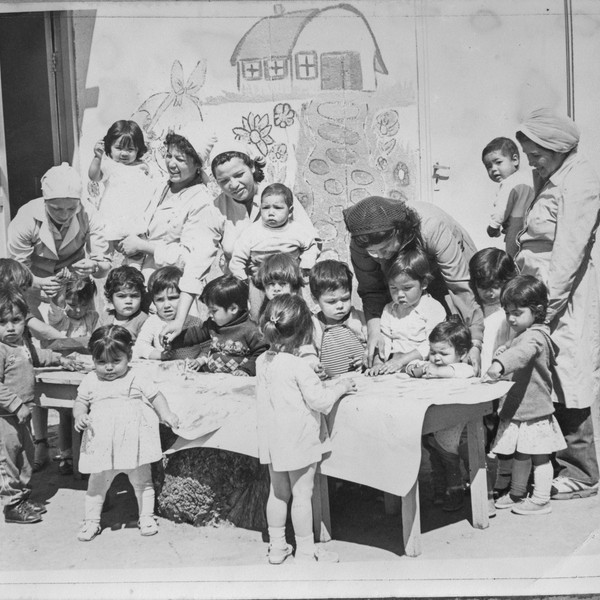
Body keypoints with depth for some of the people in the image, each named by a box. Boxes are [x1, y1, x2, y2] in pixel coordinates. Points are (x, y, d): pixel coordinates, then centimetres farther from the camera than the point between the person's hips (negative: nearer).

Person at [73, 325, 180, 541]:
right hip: (103, 444, 1)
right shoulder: (90, 381, 5)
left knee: (141, 481, 10)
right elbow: (80, 402, 10)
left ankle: (146, 517, 25)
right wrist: (80, 415, -11)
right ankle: (91, 521, 23)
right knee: (97, 483, 8)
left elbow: (155, 396, 6)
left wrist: (166, 414, -9)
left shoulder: (136, 380, 0)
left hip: (134, 442, -1)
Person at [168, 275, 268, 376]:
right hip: (209, 373, 6)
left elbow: (262, 353, -9)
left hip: (233, 378, -6)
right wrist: (172, 342, 17)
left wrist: (246, 370, -18)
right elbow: (194, 334, 22)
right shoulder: (212, 324, 11)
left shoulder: (249, 330, -12)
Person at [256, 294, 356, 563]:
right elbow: (318, 400, -19)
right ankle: (305, 549, 18)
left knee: (278, 492, 18)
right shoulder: (298, 366, -21)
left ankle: (277, 546, 28)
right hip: (299, 440, -7)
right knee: (302, 495, 6)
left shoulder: (262, 361, 1)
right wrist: (340, 387, -2)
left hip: (272, 440, 7)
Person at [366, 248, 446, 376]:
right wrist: (377, 364, -8)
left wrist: (401, 360, -19)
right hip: (393, 368, 3)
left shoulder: (434, 309, -3)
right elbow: (383, 341, 12)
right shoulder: (389, 310, 16)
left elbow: (431, 346, -11)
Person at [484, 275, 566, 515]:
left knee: (539, 457, 4)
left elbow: (522, 352, -42)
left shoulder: (535, 335, -20)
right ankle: (517, 493, 32)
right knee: (520, 455, 20)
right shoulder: (523, 335, 12)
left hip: (534, 412, -9)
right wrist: (501, 360, 10)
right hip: (517, 410, 9)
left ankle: (540, 500, 15)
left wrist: (500, 364, -57)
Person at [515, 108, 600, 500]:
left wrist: (544, 306, -19)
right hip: (543, 293, 8)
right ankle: (562, 463, 22)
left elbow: (568, 255, -19)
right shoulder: (552, 180, 15)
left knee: (567, 383, -2)